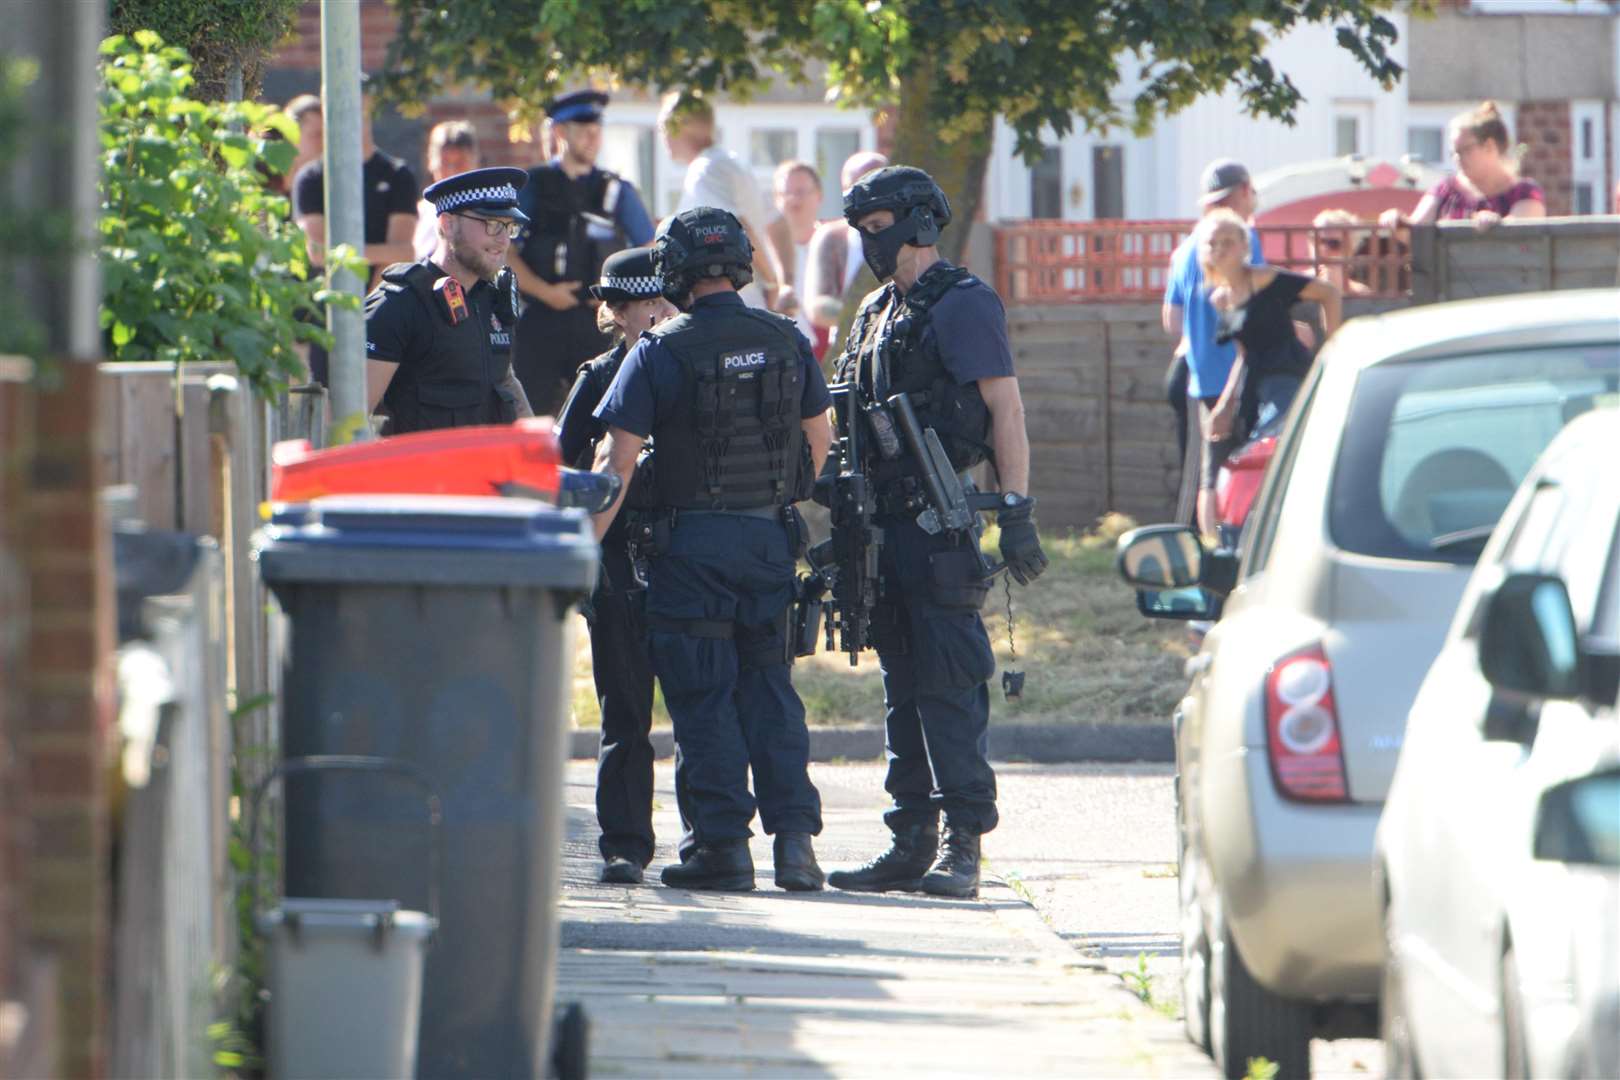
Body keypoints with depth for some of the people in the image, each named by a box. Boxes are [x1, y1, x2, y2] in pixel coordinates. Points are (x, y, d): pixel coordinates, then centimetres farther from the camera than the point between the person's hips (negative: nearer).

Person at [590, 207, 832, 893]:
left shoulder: (662, 351, -10)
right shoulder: (786, 342, 3)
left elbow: (617, 460, -11)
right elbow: (819, 439, 13)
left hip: (693, 545, -4)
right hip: (771, 539, 4)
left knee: (703, 697, 2)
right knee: (769, 688, 11)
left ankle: (723, 842, 0)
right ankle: (793, 835, 3)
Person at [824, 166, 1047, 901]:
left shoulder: (961, 304, -6)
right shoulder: (876, 314, 19)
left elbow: (1006, 408, -11)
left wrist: (1016, 513, -18)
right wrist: (841, 527, 19)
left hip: (939, 527, -9)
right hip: (884, 528, 9)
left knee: (949, 688, -9)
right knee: (903, 690, 10)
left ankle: (963, 846, -8)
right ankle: (911, 844, 14)